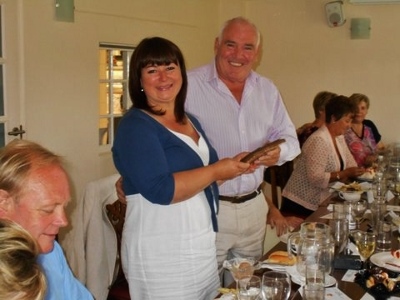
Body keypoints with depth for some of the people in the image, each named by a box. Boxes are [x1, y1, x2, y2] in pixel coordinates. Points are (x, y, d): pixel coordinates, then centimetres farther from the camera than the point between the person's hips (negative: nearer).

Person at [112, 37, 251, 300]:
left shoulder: (190, 121, 11)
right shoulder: (136, 126, -14)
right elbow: (160, 189, -26)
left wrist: (232, 168, 3)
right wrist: (216, 171, -18)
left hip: (203, 245, 8)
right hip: (162, 255, -8)